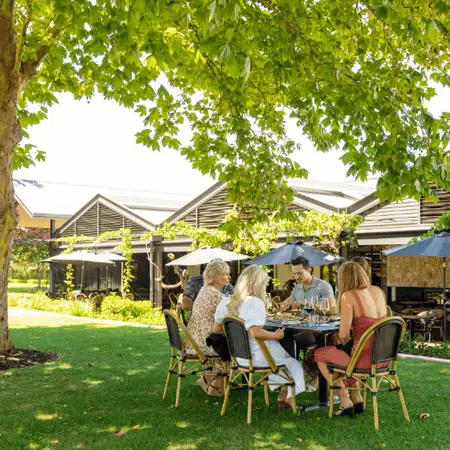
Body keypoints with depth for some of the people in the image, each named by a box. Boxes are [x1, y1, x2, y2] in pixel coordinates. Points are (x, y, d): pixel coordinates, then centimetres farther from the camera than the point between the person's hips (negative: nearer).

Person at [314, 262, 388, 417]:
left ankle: (346, 402, 21)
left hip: (364, 358, -7)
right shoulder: (378, 291, 5)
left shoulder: (348, 296, -15)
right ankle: (357, 400, 35)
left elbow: (344, 334, -14)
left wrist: (345, 343, 6)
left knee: (320, 354, 19)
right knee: (346, 354, 36)